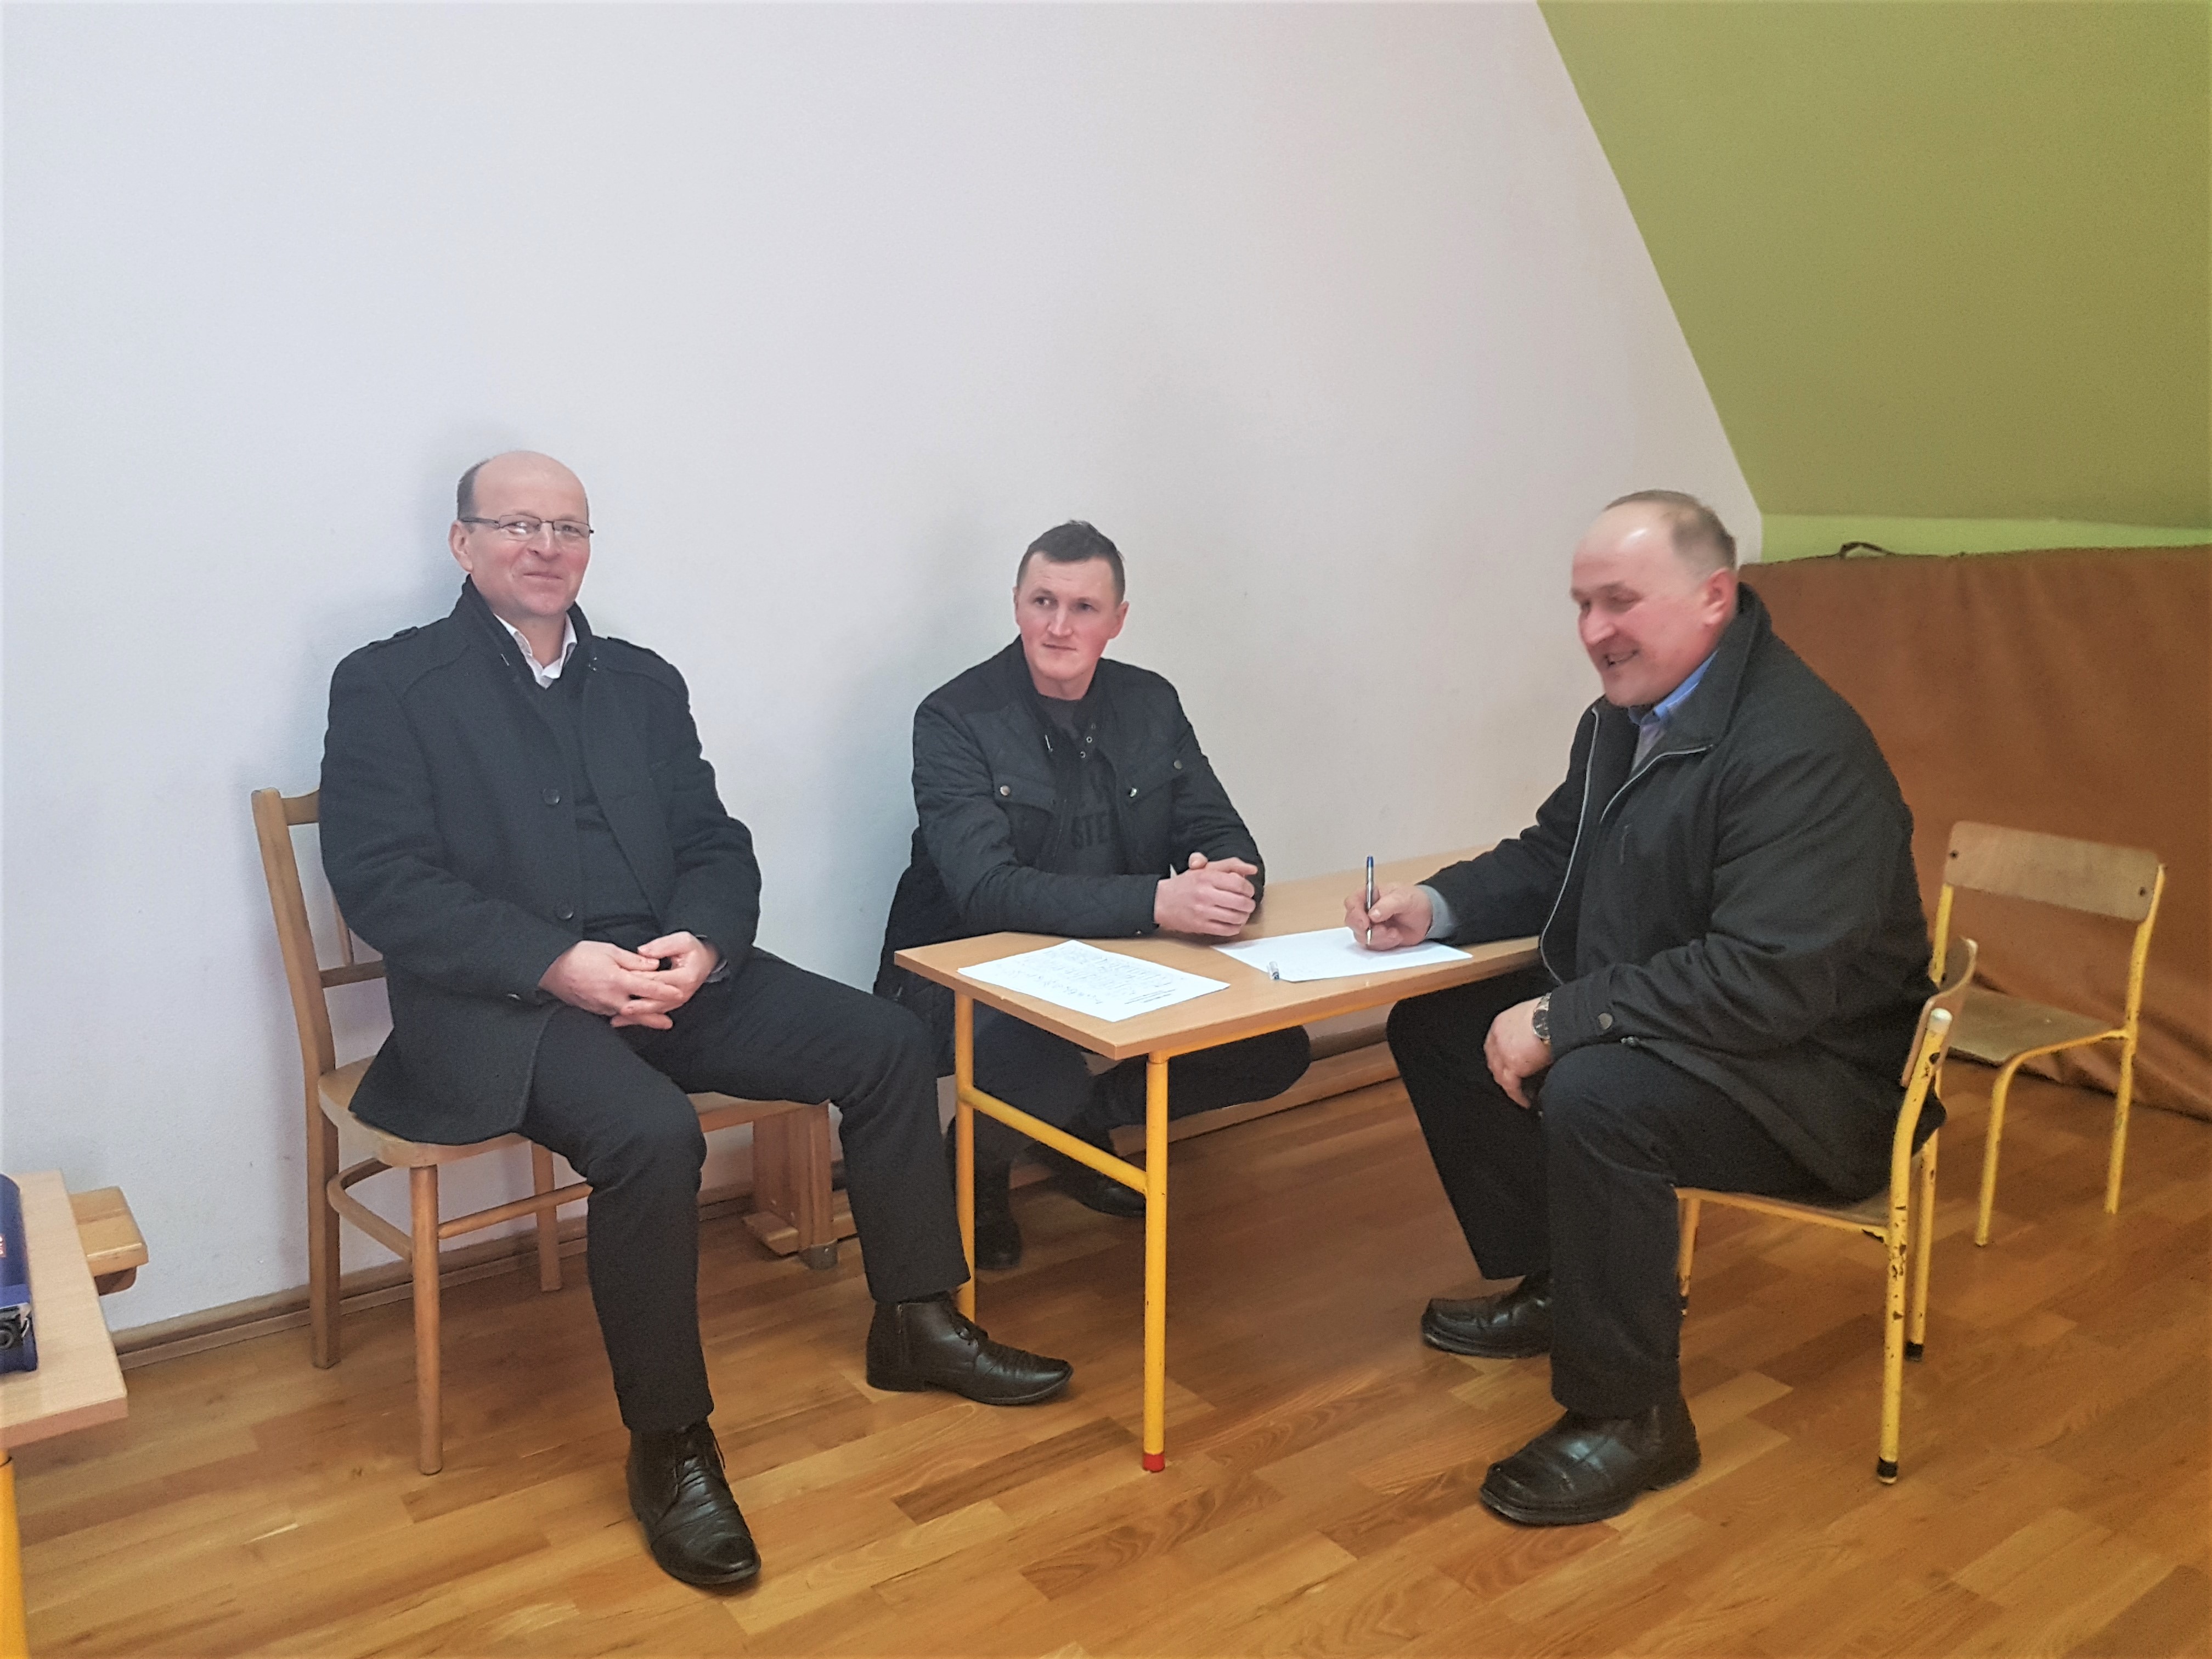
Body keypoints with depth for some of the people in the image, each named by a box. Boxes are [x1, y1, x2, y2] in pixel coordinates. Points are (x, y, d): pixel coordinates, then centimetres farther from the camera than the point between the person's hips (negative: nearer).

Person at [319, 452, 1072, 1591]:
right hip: (500, 1004, -5)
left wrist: (701, 945, -11)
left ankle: (914, 1322, 10)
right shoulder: (389, 684, 1)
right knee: (652, 1133, -33)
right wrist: (558, 963, -21)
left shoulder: (643, 681, 17)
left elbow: (715, 847, 12)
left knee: (888, 1044, -7)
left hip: (666, 973, 6)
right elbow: (382, 882, -10)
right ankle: (668, 1444, -13)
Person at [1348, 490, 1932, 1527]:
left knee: (1593, 1096, -35)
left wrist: (1559, 1018, -29)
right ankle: (1549, 1286, 20)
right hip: (1650, 1028, 10)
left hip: (1819, 1072, -9)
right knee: (1433, 1025, 6)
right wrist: (1438, 905, -4)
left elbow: (1769, 979, -31)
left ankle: (1629, 1417, -13)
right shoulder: (1627, 715, 2)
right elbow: (1554, 857, 15)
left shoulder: (1801, 747, -25)